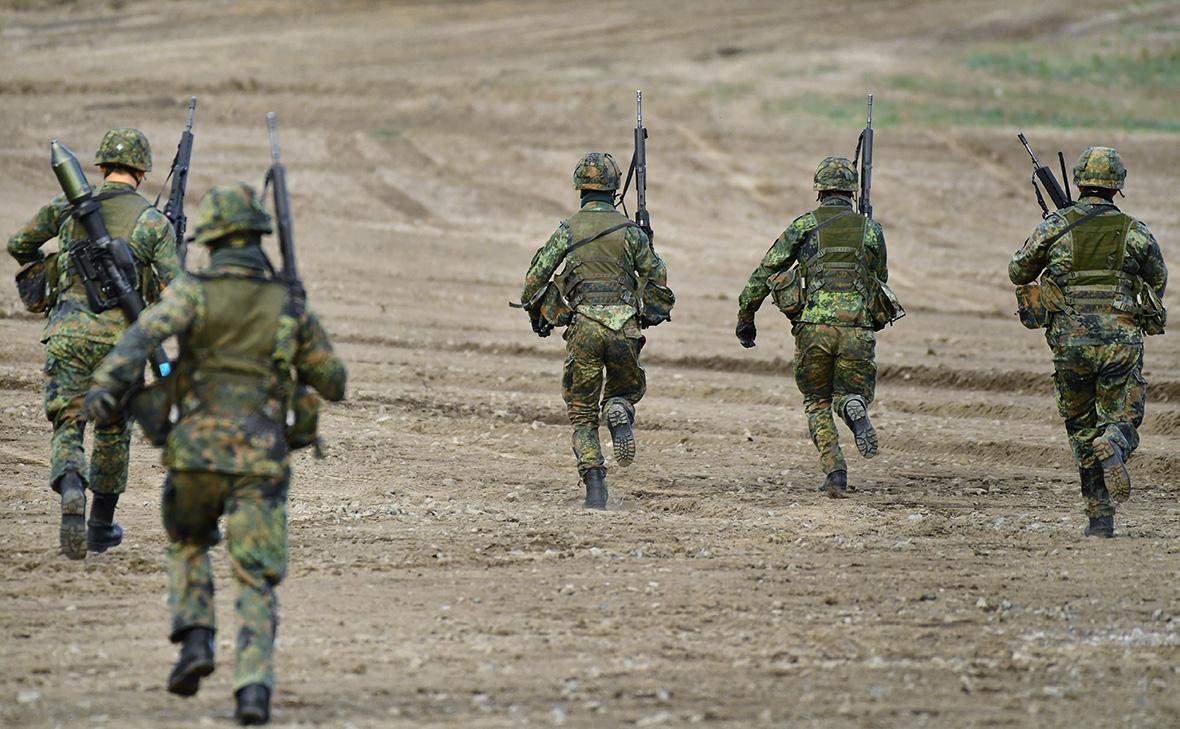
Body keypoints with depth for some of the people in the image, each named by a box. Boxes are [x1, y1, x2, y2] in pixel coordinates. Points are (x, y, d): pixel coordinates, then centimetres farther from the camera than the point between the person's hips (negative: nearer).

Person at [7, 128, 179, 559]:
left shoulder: (68, 206, 7)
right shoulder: (154, 221, 1)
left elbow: (18, 245, 20)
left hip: (69, 329, 0)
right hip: (120, 334, 0)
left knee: (67, 428, 3)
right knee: (113, 429, 20)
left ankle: (71, 491, -29)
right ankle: (101, 527, 27)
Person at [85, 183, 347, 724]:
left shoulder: (194, 292, 2)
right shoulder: (289, 305, 8)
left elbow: (146, 333, -18)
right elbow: (333, 384, 15)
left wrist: (107, 385, -31)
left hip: (198, 451, 0)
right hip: (262, 458, 0)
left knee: (188, 547, 27)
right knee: (256, 582, 4)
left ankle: (195, 639, 6)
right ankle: (254, 685, -16)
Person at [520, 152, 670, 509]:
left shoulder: (567, 231, 3)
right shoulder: (629, 230, 4)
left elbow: (535, 279, 1)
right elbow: (657, 276, 6)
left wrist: (539, 317, 18)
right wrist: (651, 315, 22)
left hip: (584, 329, 0)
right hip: (624, 328, 0)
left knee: (582, 413, 9)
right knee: (628, 388, 24)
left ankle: (595, 486, -7)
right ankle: (619, 413, -14)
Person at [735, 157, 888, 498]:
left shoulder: (804, 226, 7)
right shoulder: (871, 229, 11)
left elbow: (764, 274, 7)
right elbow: (880, 282, 21)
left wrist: (745, 318, 16)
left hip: (813, 328, 0)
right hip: (856, 329, 0)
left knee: (817, 403, 16)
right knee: (851, 393, 16)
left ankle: (834, 471, -2)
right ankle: (855, 409, -24)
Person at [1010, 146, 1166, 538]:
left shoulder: (1056, 226, 0)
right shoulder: (1135, 231, 1)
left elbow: (1018, 273, 11)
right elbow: (1159, 278, 19)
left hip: (1070, 342, 1)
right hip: (1122, 341, -1)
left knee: (1081, 426, 15)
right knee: (1122, 421, 8)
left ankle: (1100, 517, 10)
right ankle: (1112, 448, -31)